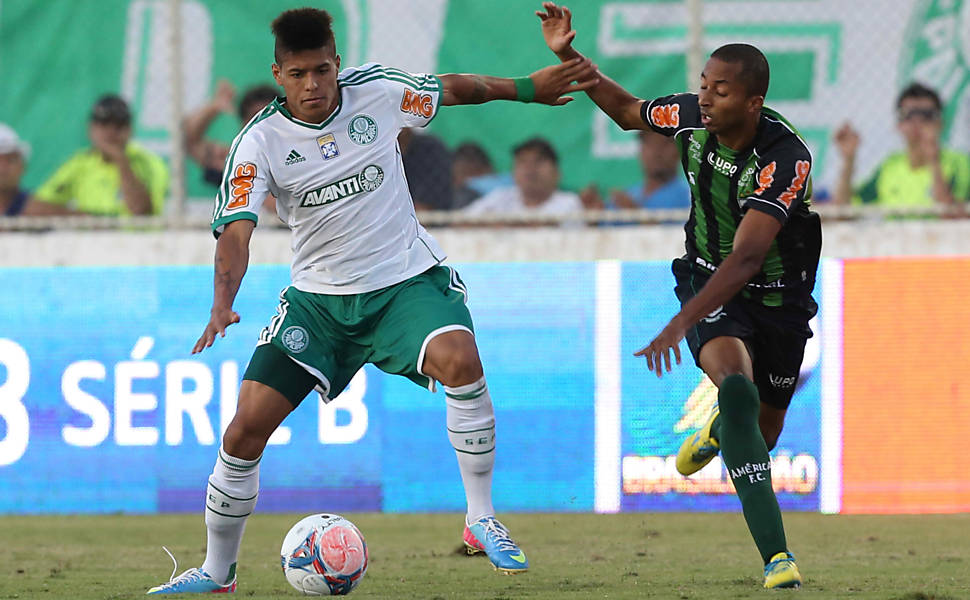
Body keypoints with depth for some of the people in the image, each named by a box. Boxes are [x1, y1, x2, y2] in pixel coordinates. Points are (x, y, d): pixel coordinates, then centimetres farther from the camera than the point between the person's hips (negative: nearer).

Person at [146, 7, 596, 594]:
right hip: (319, 296, 1)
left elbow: (452, 87, 12)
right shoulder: (259, 142, -12)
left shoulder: (377, 93, -8)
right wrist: (222, 304, -37)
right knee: (246, 429, -8)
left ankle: (481, 519, -19)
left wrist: (525, 88, 13)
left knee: (460, 361, -33)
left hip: (407, 278, 0)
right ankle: (217, 571, 13)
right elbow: (235, 231, -21)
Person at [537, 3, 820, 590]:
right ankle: (777, 556, -31)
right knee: (737, 390, -27)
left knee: (765, 426, 15)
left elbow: (747, 257, -38)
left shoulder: (787, 157, -30)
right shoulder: (691, 116, -16)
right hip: (709, 278, 1)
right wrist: (569, 56, -3)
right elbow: (628, 111, 9)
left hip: (778, 295, -1)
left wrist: (680, 324, -47)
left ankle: (716, 433, 57)